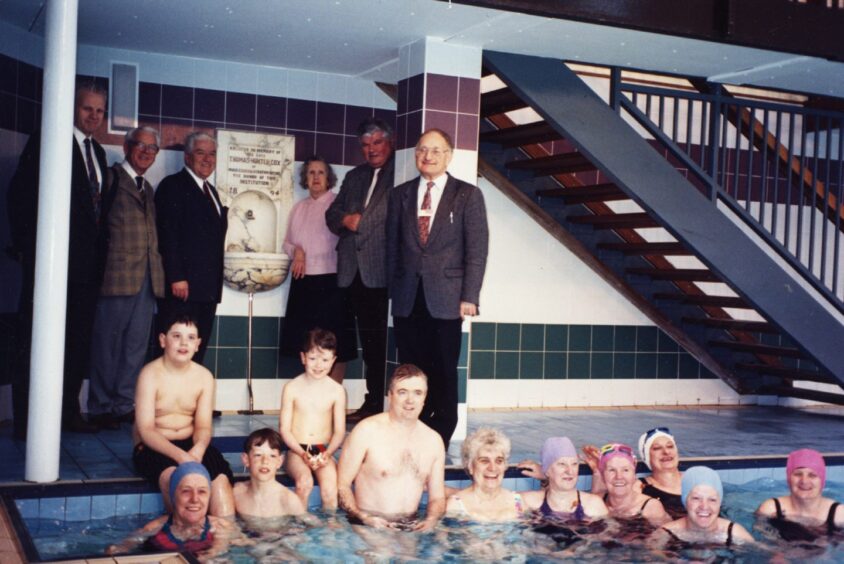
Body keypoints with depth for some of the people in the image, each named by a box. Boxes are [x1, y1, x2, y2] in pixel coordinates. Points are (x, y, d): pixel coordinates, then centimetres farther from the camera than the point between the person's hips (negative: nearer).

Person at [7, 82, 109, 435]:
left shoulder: (97, 153, 18)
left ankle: (69, 413, 17)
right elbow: (20, 194, -6)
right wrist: (26, 247, -11)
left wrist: (99, 253, 8)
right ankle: (26, 419, 3)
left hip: (86, 265, 7)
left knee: (78, 343, 8)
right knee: (37, 342, -2)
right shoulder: (47, 142, -2)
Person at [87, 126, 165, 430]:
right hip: (118, 274, -7)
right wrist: (102, 258, -15)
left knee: (136, 345, 8)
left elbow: (151, 232, 16)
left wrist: (161, 273, 7)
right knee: (108, 343, 0)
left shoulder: (148, 188, 21)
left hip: (148, 276, 7)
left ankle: (125, 405, 15)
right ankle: (101, 407, 8)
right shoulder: (111, 177, 0)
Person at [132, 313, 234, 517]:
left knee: (221, 476, -26)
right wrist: (179, 455, -31)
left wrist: (199, 448, -25)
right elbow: (146, 430, -16)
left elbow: (203, 426, 0)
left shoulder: (204, 377, 3)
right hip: (153, 447, -4)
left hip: (192, 445, 4)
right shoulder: (150, 374, -10)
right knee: (173, 474, -35)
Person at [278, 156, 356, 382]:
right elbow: (287, 242, 18)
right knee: (305, 342, 7)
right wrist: (296, 251, -1)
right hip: (303, 281, 5)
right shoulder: (299, 208, 17)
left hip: (331, 280, -5)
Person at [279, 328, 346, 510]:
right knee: (305, 481, -30)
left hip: (323, 450, 1)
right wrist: (302, 453, -14)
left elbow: (339, 431, 5)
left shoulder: (337, 391, 3)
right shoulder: (292, 388, 0)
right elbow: (284, 429, -1)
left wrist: (327, 453, -13)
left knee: (330, 488, -26)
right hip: (296, 450, -1)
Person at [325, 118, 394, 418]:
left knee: (384, 341, -5)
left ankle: (387, 406, 0)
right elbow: (332, 213, 19)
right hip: (355, 270, 7)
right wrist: (346, 220, -3)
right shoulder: (354, 177, 22)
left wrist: (359, 221, -6)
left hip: (384, 271, -6)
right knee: (368, 340, 11)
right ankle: (372, 402, 17)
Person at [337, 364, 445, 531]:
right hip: (367, 528, -4)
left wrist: (431, 520, -5)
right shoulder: (366, 431, -4)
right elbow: (341, 485, -3)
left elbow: (437, 497, 15)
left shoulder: (433, 441, 10)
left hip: (411, 528, 5)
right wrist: (363, 518, -17)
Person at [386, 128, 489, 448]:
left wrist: (469, 296, -9)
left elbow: (477, 250, -2)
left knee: (444, 373, 1)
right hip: (407, 299, 3)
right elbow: (392, 246, 14)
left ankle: (440, 441, 11)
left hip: (445, 298, -3)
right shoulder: (400, 194, 13)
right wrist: (393, 288, 8)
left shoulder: (468, 195, 3)